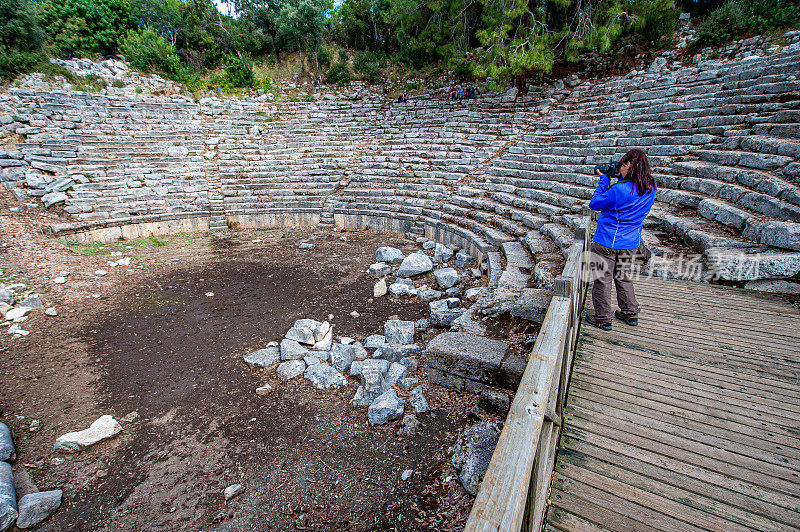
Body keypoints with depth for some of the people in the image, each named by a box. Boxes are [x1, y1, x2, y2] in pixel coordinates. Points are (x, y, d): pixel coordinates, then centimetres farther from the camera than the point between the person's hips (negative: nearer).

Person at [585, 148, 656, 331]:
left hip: (606, 242, -7)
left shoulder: (619, 189, -23)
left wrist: (604, 180, -5)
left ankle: (603, 318, 16)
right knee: (624, 277, 22)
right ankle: (630, 313, 34)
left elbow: (594, 203, -11)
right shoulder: (650, 188, -1)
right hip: (631, 243, 7)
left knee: (602, 279, 6)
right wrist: (621, 178, 7)